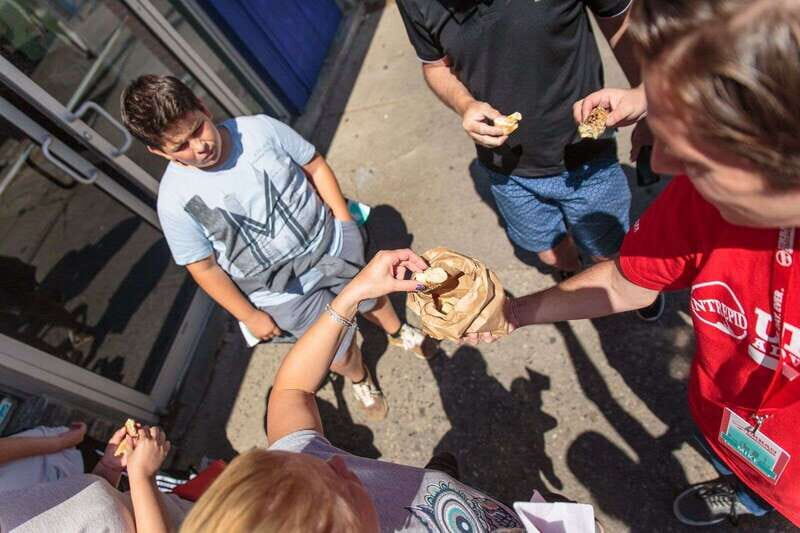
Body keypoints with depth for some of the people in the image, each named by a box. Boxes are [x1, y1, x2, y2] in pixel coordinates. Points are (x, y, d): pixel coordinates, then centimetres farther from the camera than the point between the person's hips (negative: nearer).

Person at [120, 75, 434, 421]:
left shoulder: (259, 129, -16)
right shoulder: (175, 200, -19)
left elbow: (315, 166, -3)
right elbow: (205, 269, -10)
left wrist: (345, 222, -3)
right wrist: (250, 317, -4)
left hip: (332, 244, 2)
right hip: (284, 294, -1)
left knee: (371, 299, 26)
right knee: (340, 356, 13)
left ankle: (398, 331, 63)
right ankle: (360, 380, 52)